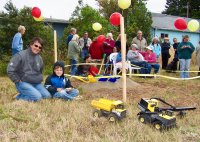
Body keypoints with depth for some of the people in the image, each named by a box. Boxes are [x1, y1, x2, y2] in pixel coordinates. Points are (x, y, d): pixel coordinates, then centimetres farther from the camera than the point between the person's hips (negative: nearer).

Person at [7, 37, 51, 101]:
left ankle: (24, 94, 8)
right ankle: (20, 97, -1)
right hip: (23, 83, -7)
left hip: (37, 83, 8)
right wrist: (18, 81, -12)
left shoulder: (39, 58, 9)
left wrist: (39, 79, 13)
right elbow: (10, 71, -15)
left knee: (47, 96, -7)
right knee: (37, 97, -25)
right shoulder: (20, 55, -12)